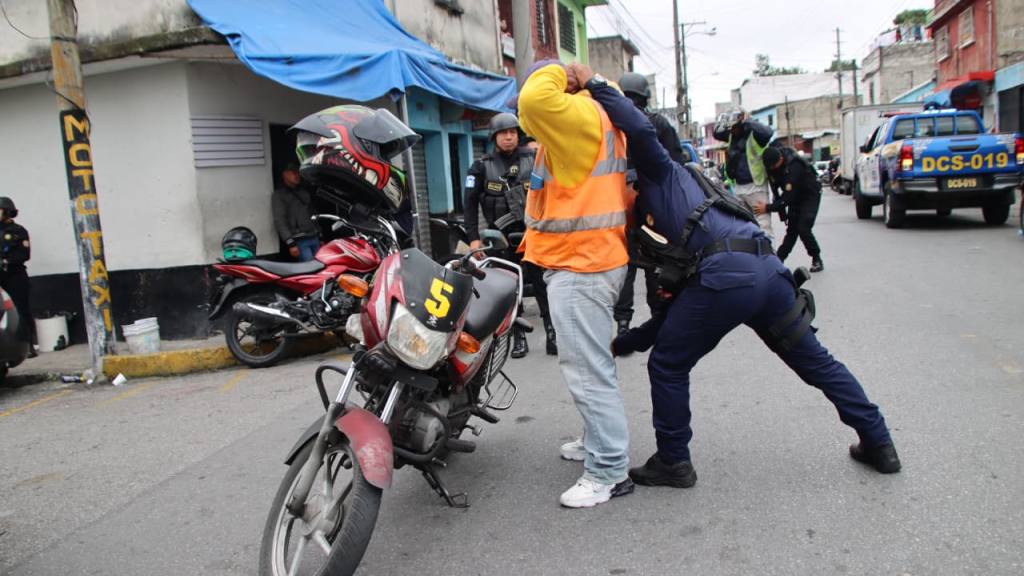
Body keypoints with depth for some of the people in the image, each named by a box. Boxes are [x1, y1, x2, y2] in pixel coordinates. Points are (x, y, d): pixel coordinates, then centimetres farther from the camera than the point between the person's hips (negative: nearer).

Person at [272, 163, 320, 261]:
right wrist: (290, 243, -18)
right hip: (299, 241, -6)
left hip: (314, 238, 6)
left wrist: (320, 236, 17)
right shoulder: (279, 195, -1)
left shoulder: (304, 191, 19)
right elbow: (279, 221, -9)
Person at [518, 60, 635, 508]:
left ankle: (609, 471, 0)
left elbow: (535, 100, -31)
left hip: (579, 266, -11)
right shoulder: (591, 117, 18)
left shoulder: (579, 115, -13)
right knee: (590, 362, 22)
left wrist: (555, 73, -13)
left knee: (587, 369, -7)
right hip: (590, 258, 11)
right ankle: (599, 441, 37)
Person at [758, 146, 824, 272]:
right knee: (792, 229, 3)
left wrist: (768, 208, -42)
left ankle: (816, 259, 1)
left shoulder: (794, 166, -38)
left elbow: (788, 197, -38)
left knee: (803, 228, -16)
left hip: (810, 195, -6)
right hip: (795, 196, 6)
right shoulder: (771, 162, -15)